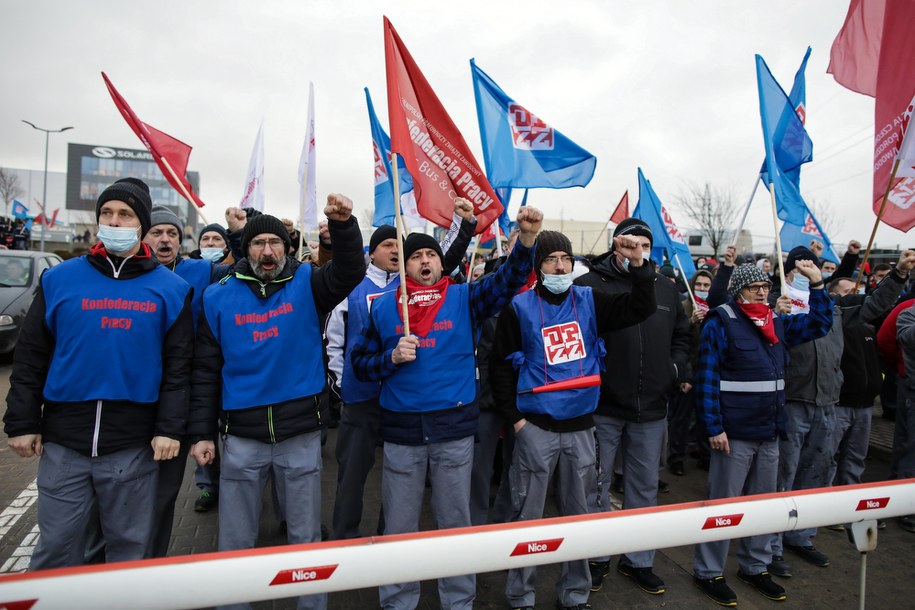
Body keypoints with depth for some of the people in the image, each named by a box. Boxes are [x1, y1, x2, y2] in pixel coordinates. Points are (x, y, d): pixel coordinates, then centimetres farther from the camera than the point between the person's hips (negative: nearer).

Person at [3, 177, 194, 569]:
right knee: (56, 545, 12)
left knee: (129, 546, 13)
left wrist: (169, 428, -7)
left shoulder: (170, 289, -1)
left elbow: (178, 365, -2)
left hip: (134, 446, -1)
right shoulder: (59, 279, 4)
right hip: (63, 442, 2)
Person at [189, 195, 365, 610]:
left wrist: (343, 224, -37)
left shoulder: (307, 284, -1)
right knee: (235, 541, 15)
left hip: (301, 432, 0)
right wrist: (201, 432, 0)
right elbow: (206, 369, 3)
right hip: (241, 435, 1)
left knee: (306, 536, 14)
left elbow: (350, 272, -20)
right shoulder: (219, 296, 1)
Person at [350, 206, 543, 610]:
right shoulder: (383, 308, 4)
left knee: (455, 521, 14)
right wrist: (392, 357, -14)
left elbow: (507, 280, -13)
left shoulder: (464, 299, 1)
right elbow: (360, 363, 5)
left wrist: (527, 238, -28)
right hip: (401, 429, 1)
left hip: (455, 428, 0)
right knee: (399, 525, 13)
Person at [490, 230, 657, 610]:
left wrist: (638, 265, -12)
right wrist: (515, 417, -6)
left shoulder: (590, 301, 5)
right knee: (528, 515, 7)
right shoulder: (520, 308, -5)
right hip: (536, 427, -3)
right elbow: (501, 365, -3)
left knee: (578, 512, 15)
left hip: (581, 426, 4)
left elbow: (641, 308, 1)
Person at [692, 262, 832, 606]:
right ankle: (708, 572, 16)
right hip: (734, 432, -7)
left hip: (770, 432, 7)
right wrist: (714, 427, -17)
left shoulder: (777, 324, 12)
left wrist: (817, 283, 10)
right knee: (724, 503, 2)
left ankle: (754, 567, 33)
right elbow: (706, 378, -14)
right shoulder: (721, 323, -10)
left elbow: (819, 323, 22)